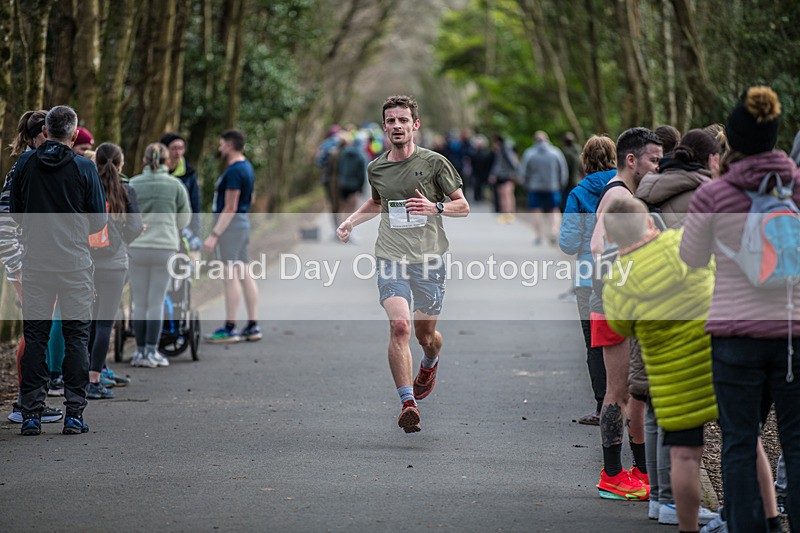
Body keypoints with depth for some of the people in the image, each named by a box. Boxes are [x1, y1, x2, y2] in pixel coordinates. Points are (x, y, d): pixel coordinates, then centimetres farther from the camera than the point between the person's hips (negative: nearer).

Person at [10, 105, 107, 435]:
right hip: (75, 262, -2)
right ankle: (74, 414, 2)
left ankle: (31, 414, 5)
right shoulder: (84, 168, -6)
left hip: (35, 262, 2)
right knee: (77, 336, 5)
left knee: (34, 337, 7)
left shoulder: (24, 163, 1)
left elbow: (15, 212, 9)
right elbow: (99, 220, -2)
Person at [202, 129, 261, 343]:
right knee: (244, 274, 10)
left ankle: (229, 329, -5)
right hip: (242, 222, 10)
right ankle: (252, 326, 12)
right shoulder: (247, 167, 13)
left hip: (230, 223, -10)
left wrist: (214, 235, -20)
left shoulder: (234, 171, -18)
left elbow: (230, 207, -20)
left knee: (231, 276, -7)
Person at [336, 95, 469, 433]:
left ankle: (430, 364, 47)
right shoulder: (376, 168, 8)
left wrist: (435, 207, -16)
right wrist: (351, 221, 13)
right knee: (399, 326, -19)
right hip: (391, 258, 1)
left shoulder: (434, 163, -2)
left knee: (425, 334, 10)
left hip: (428, 258, -1)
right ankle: (408, 402, -21)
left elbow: (463, 207, 3)